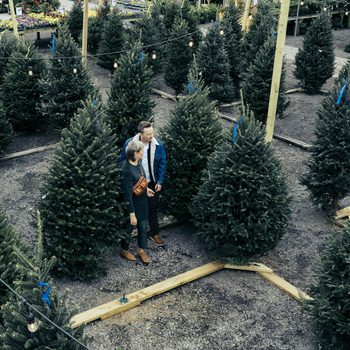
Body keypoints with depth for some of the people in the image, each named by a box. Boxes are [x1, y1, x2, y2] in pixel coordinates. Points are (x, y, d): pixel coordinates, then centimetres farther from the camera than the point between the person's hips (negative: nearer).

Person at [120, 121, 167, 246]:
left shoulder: (158, 145, -11)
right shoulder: (129, 144, -15)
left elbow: (162, 164, -4)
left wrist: (160, 182, -8)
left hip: (152, 183, 1)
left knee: (153, 208, 8)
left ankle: (154, 233, 22)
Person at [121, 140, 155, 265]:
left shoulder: (138, 161, -9)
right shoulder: (127, 170, -33)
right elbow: (127, 194, -28)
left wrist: (146, 189, 21)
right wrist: (132, 214, -24)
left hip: (142, 201, 7)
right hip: (132, 204, -7)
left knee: (143, 226, 19)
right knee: (129, 228, 16)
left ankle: (141, 250, 39)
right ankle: (124, 250, 40)